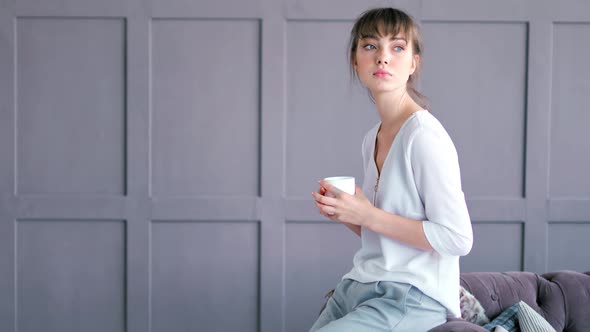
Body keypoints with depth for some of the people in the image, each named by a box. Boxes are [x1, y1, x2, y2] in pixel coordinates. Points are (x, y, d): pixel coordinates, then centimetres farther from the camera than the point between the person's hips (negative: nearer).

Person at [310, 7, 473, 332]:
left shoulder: (424, 135, -15)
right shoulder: (371, 140, 10)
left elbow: (457, 238, -18)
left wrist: (368, 215, -17)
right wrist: (342, 211, 0)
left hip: (412, 299, -8)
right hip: (359, 287, 8)